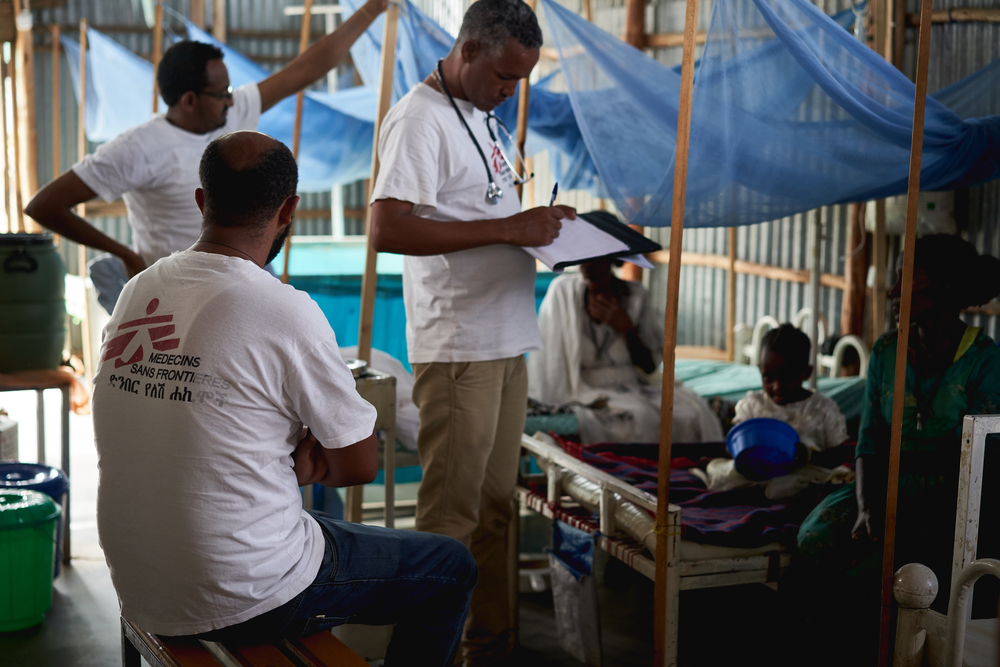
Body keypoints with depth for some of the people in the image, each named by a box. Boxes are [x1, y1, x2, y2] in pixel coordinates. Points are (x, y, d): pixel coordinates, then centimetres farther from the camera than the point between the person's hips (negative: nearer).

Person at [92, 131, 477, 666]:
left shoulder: (137, 292, 1)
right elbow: (359, 465, -9)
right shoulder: (287, 311, -20)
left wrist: (291, 465, 2)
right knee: (451, 569, 13)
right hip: (244, 604, -7)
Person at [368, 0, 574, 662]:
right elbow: (388, 229, -24)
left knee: (495, 506, 16)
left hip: (508, 342, 9)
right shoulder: (419, 119, -13)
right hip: (458, 350, -9)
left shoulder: (485, 118, 17)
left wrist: (542, 222, 7)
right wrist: (509, 229, -23)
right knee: (451, 515, -2)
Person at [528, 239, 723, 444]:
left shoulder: (636, 296, 6)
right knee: (639, 418, -34)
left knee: (694, 413, -24)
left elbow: (650, 366, 5)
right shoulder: (563, 291, -2)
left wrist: (625, 327, -9)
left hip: (635, 385, 3)